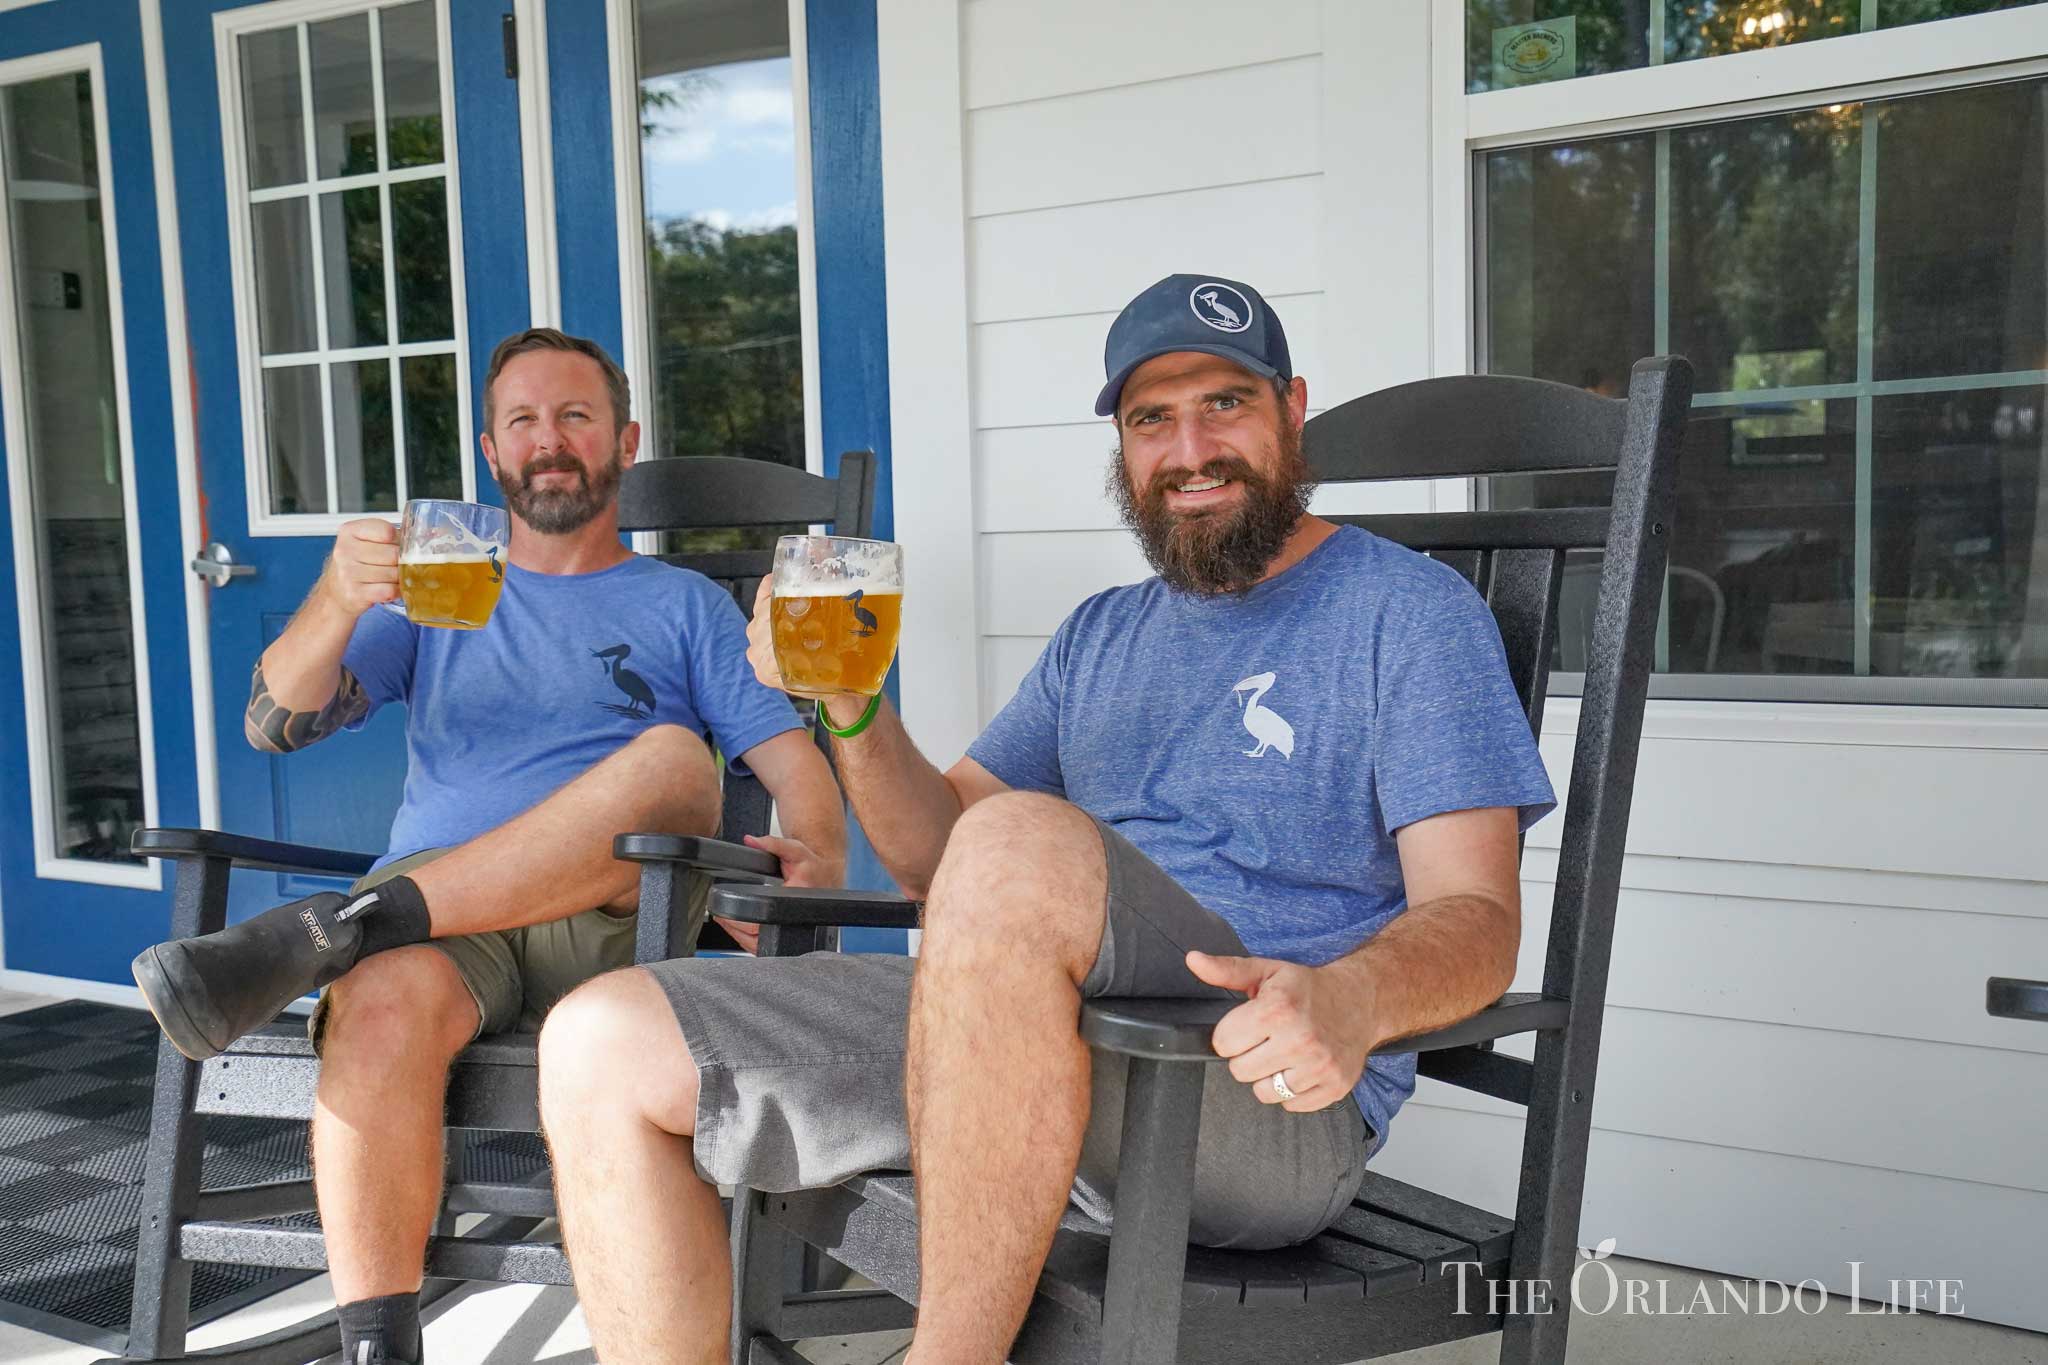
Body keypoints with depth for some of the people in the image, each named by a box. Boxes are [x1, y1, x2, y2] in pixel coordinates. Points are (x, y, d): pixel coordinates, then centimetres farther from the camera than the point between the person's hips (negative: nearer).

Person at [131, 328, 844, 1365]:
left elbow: (797, 769, 9)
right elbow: (276, 723, 10)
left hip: (612, 922, 0)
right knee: (384, 1007, -36)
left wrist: (812, 850, -17)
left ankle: (306, 935, -31)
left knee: (672, 755, -32)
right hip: (428, 912, 1)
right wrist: (339, 601, -12)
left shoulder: (685, 606, 21)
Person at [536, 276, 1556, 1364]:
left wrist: (1348, 1002, -30)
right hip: (1016, 1036, 6)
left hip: (1273, 1108, -5)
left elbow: (1478, 918, -7)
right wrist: (851, 708, 0)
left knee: (1025, 840, -36)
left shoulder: (1410, 610, 5)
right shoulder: (1103, 634, 23)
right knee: (602, 1047, -8)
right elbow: (939, 857, 19)